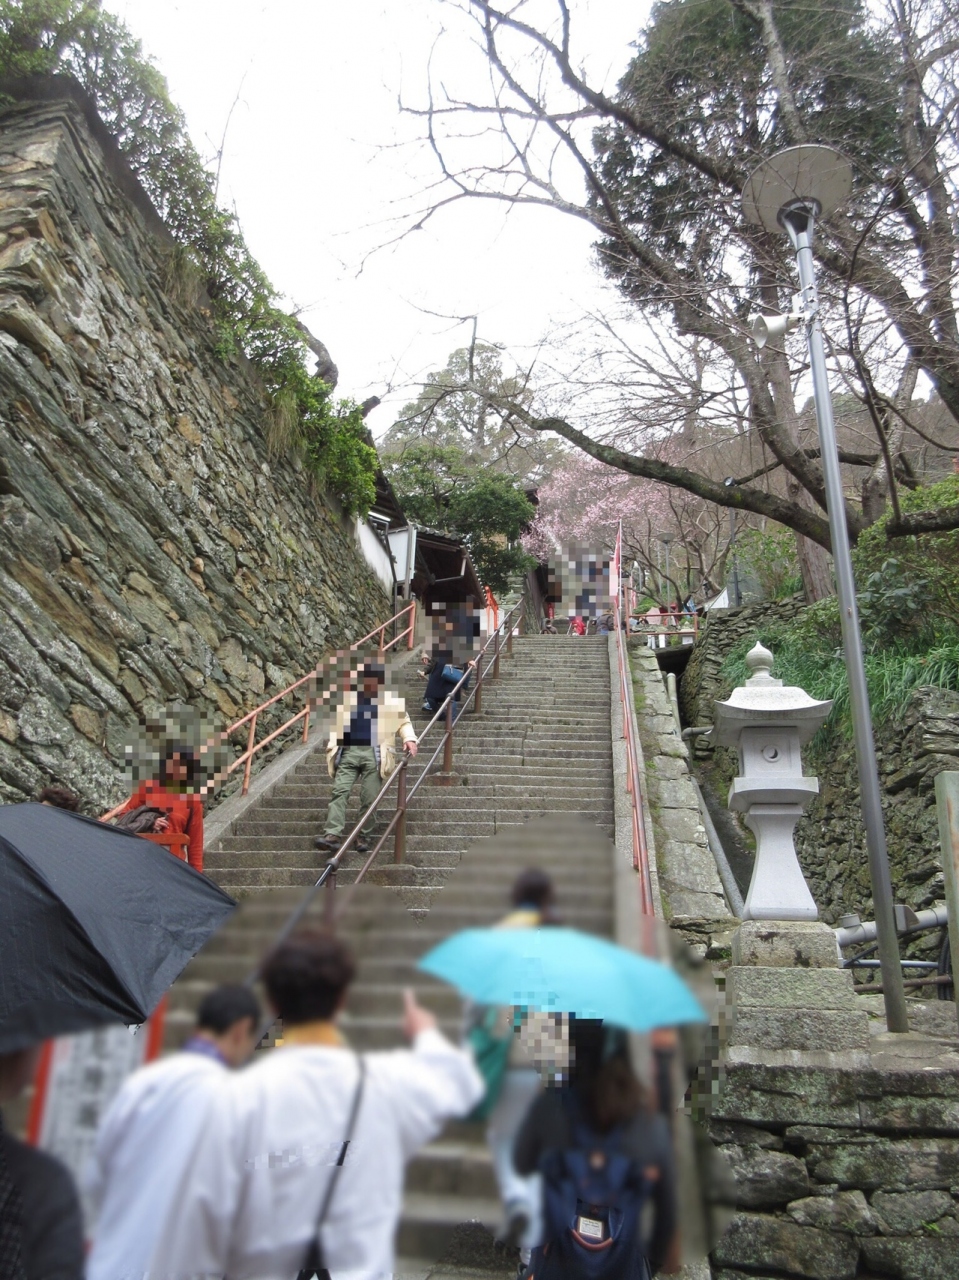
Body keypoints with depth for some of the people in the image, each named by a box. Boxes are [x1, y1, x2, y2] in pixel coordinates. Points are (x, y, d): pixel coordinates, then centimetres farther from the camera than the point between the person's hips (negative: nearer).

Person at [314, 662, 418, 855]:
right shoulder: (347, 696, 15)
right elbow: (337, 724, 19)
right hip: (348, 752, 2)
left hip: (374, 754, -1)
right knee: (339, 791, -13)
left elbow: (403, 721, 12)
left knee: (369, 798, -1)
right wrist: (331, 747, 7)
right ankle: (333, 835, -18)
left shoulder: (391, 699, 9)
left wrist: (409, 739, -7)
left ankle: (364, 837, 11)